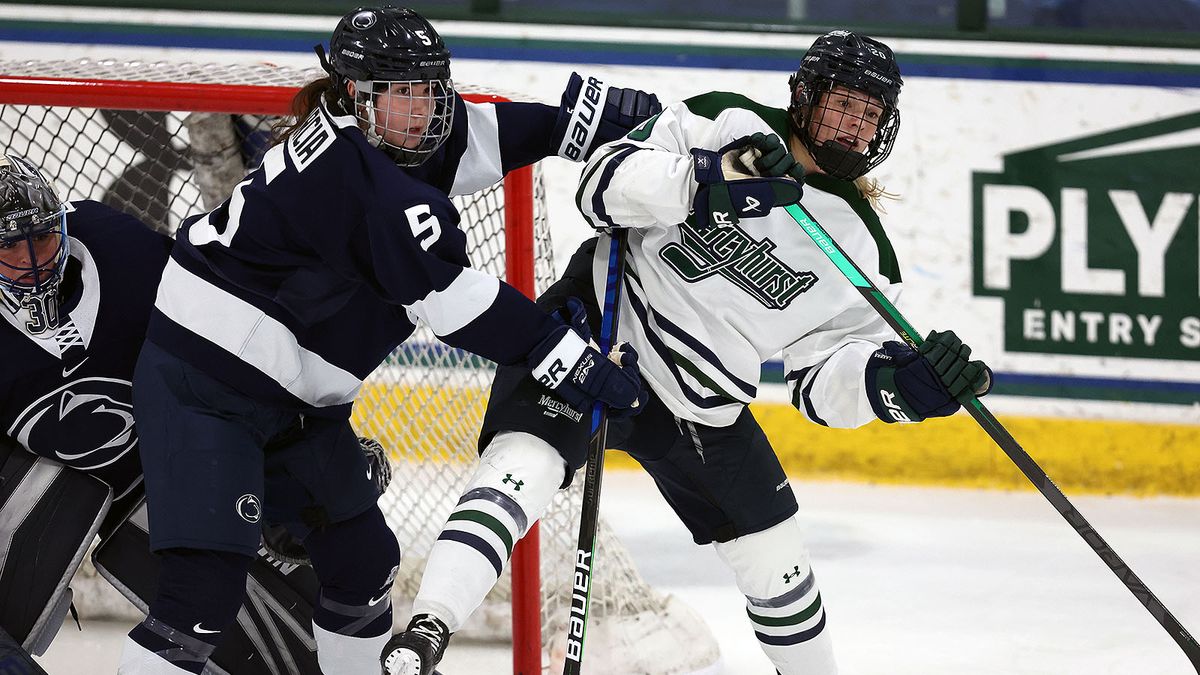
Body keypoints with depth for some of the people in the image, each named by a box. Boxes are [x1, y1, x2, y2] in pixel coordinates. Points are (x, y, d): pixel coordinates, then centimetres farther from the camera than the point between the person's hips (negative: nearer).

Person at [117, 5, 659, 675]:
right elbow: (455, 300, -24)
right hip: (201, 386, -10)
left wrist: (589, 114, 2)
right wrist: (577, 365, -20)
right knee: (207, 586, -20)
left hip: (294, 402, 10)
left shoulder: (380, 138, 2)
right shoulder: (361, 175, -24)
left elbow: (484, 136, 17)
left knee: (364, 559, 15)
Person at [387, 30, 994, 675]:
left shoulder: (864, 254, 2)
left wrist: (898, 382, -21)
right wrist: (708, 180, -34)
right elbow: (603, 183, -18)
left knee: (776, 566, 10)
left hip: (702, 413, 5)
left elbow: (822, 379, 0)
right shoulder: (724, 123, -10)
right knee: (519, 470, -29)